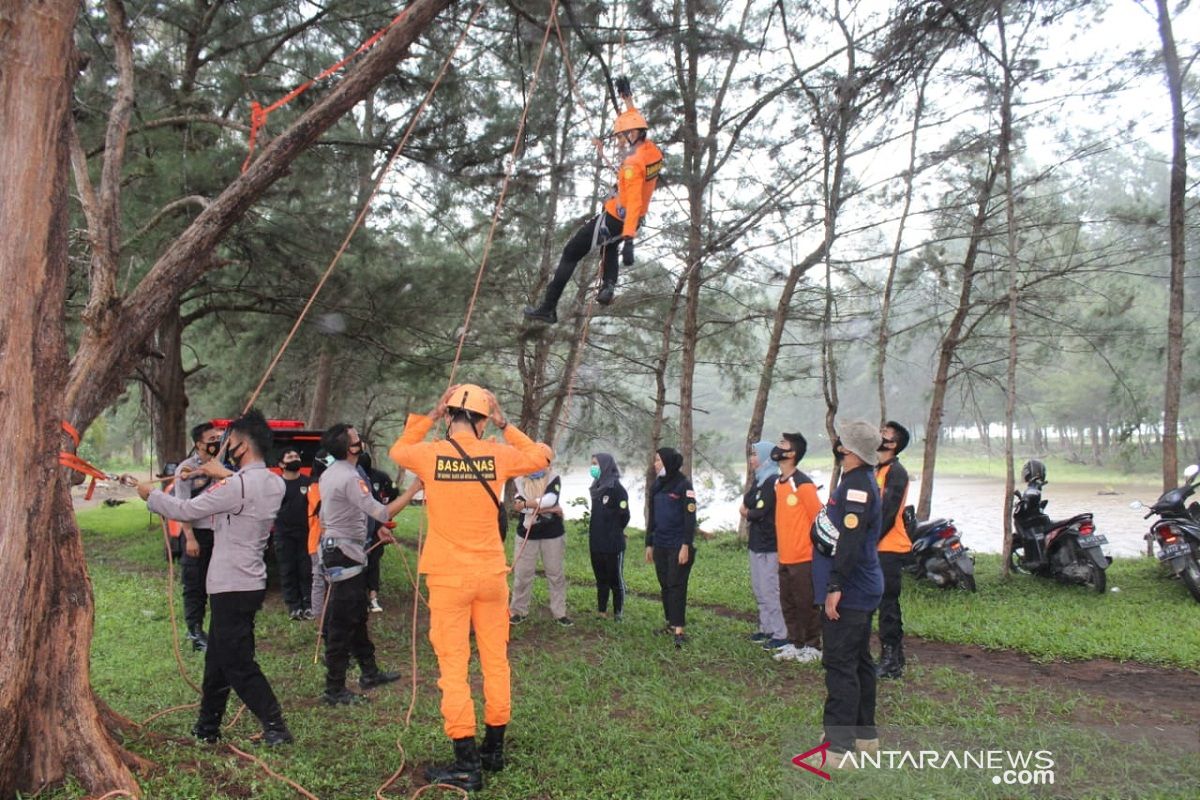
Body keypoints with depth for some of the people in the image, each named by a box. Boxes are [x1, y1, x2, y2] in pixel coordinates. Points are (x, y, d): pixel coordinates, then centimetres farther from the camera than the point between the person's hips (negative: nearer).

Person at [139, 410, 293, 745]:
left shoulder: (236, 486, -21)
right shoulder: (275, 483, 4)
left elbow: (186, 510, -13)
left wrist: (151, 495, 4)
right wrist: (224, 476, 23)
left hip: (232, 586, -9)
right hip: (251, 582, 9)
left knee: (238, 662, -1)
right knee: (218, 657, 20)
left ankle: (275, 727, 1)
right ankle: (208, 726, 31)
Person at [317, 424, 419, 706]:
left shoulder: (329, 474, 9)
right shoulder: (350, 478, -22)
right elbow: (382, 512, -27)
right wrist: (413, 489, -24)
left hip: (334, 548, 10)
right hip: (345, 554, -10)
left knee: (357, 616, 19)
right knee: (342, 622, -4)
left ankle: (369, 672, 30)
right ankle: (334, 690, 3)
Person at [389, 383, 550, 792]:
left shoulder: (430, 454, -6)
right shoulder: (497, 455, -4)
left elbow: (397, 450, 17)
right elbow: (541, 457, 15)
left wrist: (429, 417, 13)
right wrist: (506, 426, 12)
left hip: (448, 576, -2)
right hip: (491, 574, 2)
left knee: (453, 666, 1)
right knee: (496, 661, 13)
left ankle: (466, 763, 2)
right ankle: (494, 749, 25)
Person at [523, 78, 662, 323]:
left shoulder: (633, 164, -26)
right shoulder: (650, 149, -1)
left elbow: (634, 202, -36)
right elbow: (634, 121, 20)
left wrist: (629, 239, -43)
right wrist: (627, 96, 29)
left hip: (615, 218, -9)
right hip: (630, 221, 9)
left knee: (571, 254, 0)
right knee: (609, 243, 40)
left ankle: (548, 308, 1)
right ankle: (609, 285, 14)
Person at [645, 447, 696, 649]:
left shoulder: (683, 485, -9)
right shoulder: (657, 486, 11)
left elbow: (690, 517, -13)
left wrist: (686, 546, -18)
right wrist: (649, 544, 16)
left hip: (678, 546, -6)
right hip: (660, 546, 6)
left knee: (677, 586, -8)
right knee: (665, 585, 11)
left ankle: (679, 630, -8)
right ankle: (671, 623, 21)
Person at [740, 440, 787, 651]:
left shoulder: (772, 482, -16)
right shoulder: (759, 480, 15)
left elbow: (760, 512, -19)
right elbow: (746, 502, 13)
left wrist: (746, 513, -1)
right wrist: (750, 513, -6)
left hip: (769, 546, -10)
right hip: (757, 543, 10)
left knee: (770, 590, -7)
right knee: (759, 589, 16)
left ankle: (781, 634, -1)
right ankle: (766, 628, 26)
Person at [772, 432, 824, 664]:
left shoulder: (803, 484, -16)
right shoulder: (778, 483, 9)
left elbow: (818, 519, -14)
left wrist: (816, 550, -9)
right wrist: (782, 548, 16)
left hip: (804, 558, -8)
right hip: (784, 557, 8)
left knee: (807, 604, 2)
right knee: (788, 603, 14)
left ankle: (813, 646, 15)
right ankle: (794, 643, 25)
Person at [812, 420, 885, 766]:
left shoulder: (857, 485, -19)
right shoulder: (862, 481, 14)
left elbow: (850, 540, -27)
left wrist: (835, 586, -26)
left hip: (848, 594, -11)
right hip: (861, 591, 11)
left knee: (840, 664, -7)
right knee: (858, 661, 18)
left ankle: (839, 746, -3)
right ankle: (864, 733, 30)